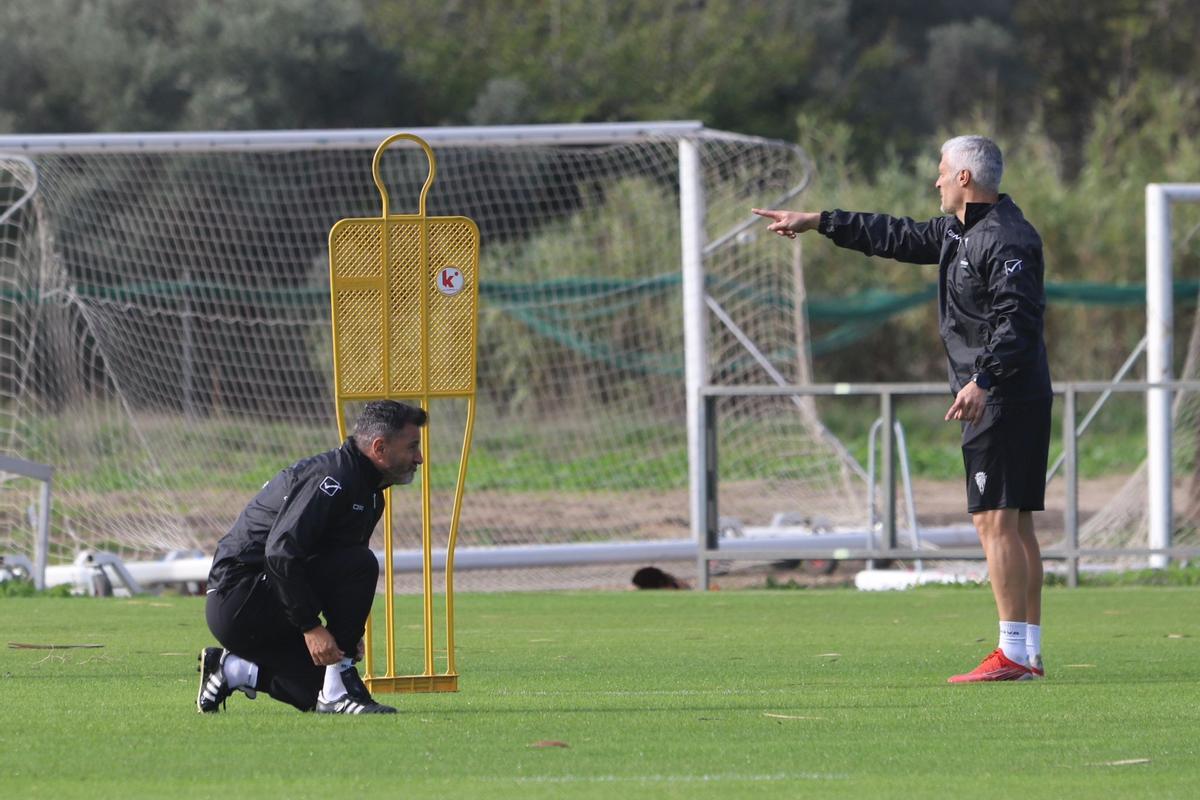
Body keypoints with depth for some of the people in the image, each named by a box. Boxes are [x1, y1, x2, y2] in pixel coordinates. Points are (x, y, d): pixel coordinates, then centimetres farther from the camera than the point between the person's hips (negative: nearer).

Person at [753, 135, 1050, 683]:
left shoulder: (1006, 240, -14)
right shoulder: (960, 231, 18)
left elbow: (1016, 320, -23)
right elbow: (902, 238, 30)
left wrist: (983, 379, -34)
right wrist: (819, 223, 33)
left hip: (1006, 399, -11)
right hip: (999, 402, 11)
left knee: (995, 520, -13)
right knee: (1015, 525, 9)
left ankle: (1014, 653, -16)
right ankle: (1029, 653, 9)